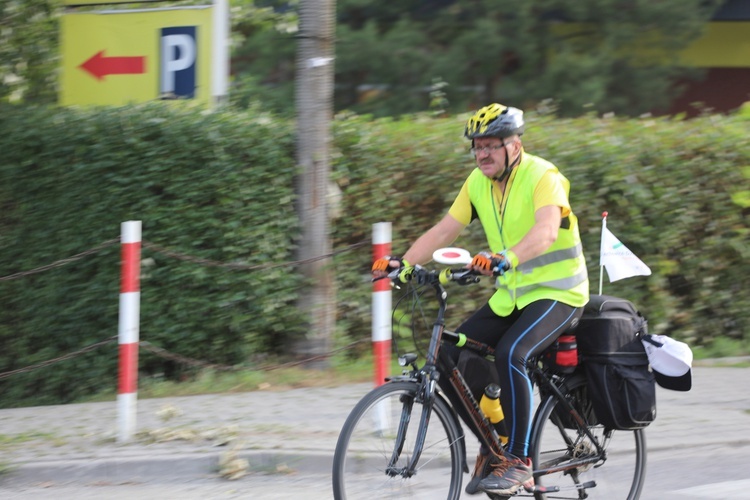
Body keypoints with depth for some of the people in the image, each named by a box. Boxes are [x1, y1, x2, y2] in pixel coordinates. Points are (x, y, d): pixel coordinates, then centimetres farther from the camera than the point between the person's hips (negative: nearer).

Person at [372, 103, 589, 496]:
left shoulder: (542, 176, -18)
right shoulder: (478, 183, 4)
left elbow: (546, 231, -35)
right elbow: (444, 231, 0)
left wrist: (504, 258, -53)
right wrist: (403, 264, -15)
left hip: (556, 293, -7)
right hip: (510, 297, 7)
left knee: (510, 354, -33)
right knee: (447, 360, -6)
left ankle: (518, 463, -24)